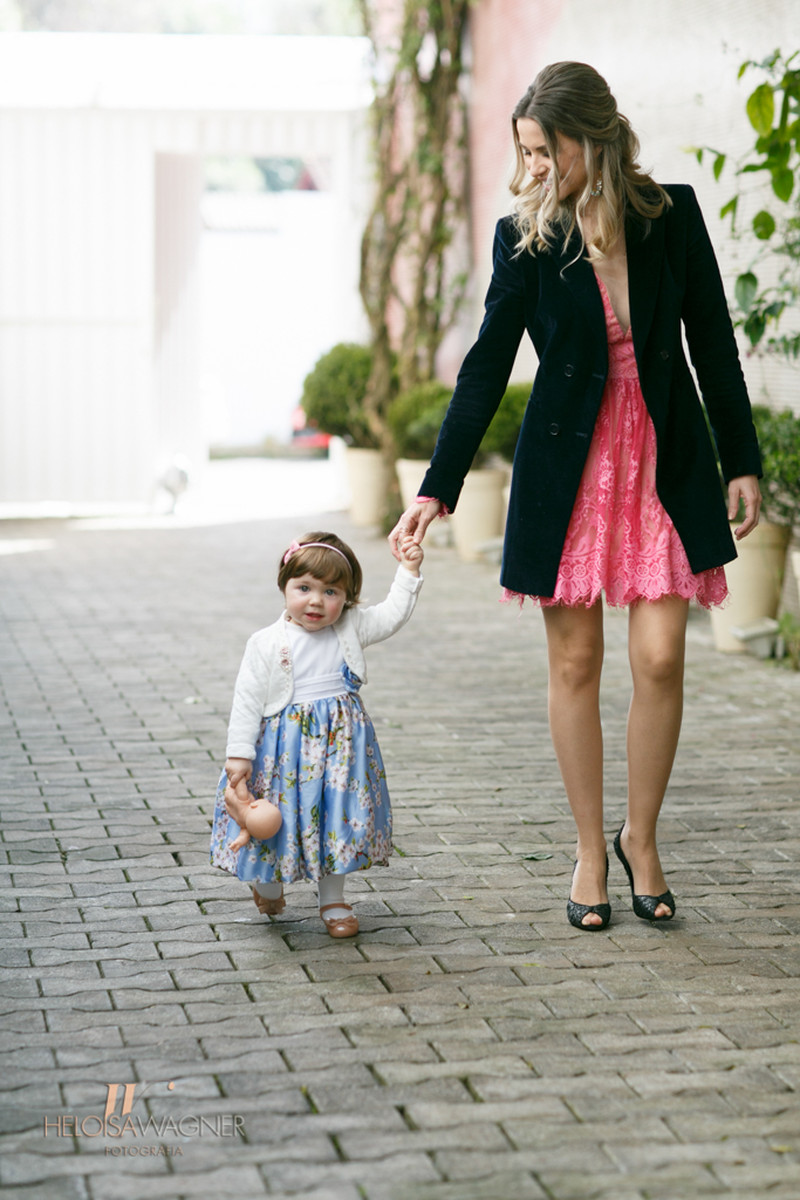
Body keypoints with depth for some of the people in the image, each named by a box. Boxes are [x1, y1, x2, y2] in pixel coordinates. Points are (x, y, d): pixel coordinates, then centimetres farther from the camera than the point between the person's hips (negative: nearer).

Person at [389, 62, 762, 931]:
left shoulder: (673, 214, -2)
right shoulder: (524, 237, -3)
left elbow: (712, 341, 5)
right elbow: (487, 368, -1)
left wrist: (741, 461, 5)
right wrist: (439, 487, -5)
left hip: (665, 460, 0)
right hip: (569, 467, 0)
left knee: (659, 658, -4)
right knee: (574, 662, 3)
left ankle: (640, 838, 17)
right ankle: (590, 852, 17)